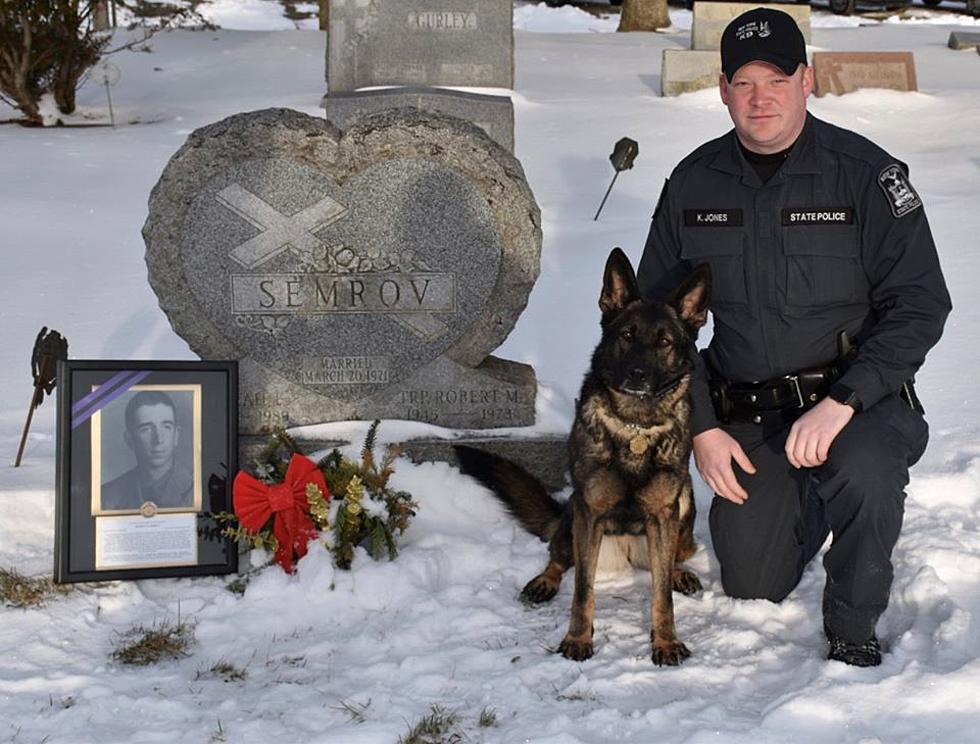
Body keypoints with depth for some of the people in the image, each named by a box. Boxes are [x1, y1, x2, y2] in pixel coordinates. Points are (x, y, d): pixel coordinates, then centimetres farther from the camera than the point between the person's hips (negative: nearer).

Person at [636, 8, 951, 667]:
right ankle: (809, 498, 36)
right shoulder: (694, 182, 1)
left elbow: (920, 304, -11)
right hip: (744, 418, 3)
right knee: (753, 586, 2)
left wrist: (842, 401, -24)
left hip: (857, 399, -3)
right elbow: (660, 312, 7)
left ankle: (854, 627, -8)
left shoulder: (866, 173, -10)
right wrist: (702, 426, -2)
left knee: (863, 470, -36)